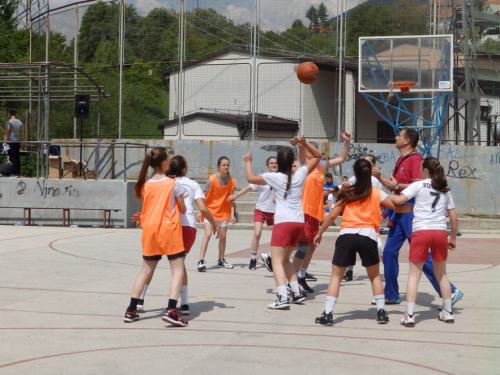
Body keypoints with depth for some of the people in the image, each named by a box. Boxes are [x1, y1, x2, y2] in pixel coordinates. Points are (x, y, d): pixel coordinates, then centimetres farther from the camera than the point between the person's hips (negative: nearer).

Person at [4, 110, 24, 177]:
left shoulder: (9, 122, -7)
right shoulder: (20, 122, 9)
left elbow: (6, 133, -13)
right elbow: (22, 134, 11)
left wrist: (4, 141, -11)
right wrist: (21, 142, 17)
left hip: (10, 142, -5)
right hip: (18, 141, 5)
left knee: (12, 158, -6)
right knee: (18, 157, 9)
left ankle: (14, 172, -11)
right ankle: (18, 172, 11)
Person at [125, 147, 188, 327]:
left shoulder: (145, 186, 4)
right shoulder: (174, 184, -7)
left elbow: (146, 207, 11)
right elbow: (183, 210, 1)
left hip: (150, 231, 5)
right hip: (169, 231, -5)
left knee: (146, 271, 15)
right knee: (178, 270, -1)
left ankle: (131, 310, 15)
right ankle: (171, 310, -16)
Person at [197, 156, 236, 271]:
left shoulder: (232, 181, -5)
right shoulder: (212, 179, -14)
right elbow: (204, 196, -9)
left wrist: (232, 214, -6)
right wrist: (200, 211, -12)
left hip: (223, 212, 4)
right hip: (210, 210, -4)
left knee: (223, 236, 9)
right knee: (208, 234, -15)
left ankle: (221, 260, 26)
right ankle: (201, 261, -17)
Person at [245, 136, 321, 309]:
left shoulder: (274, 177, -4)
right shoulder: (300, 174, 5)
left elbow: (250, 178, 10)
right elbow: (318, 155, 18)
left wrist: (248, 162, 26)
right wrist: (304, 143, 4)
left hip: (283, 222, -5)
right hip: (299, 223, 5)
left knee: (277, 261, -8)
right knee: (285, 259, 21)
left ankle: (283, 297, -24)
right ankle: (296, 293, 17)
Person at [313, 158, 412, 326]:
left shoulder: (347, 193, 9)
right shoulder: (377, 194, 8)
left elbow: (332, 215, 9)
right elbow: (398, 207, 11)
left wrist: (319, 233, 19)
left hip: (346, 235, 0)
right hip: (368, 236, 0)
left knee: (336, 275, 9)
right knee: (375, 276, 20)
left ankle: (328, 314, 1)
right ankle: (381, 312, 15)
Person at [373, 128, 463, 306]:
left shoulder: (415, 159, -13)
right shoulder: (401, 160, 16)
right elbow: (393, 185, 21)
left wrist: (397, 186, -19)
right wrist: (380, 177, 8)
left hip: (411, 212, -10)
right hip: (399, 212, 10)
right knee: (389, 251, 9)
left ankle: (450, 292, -4)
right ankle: (391, 295, 18)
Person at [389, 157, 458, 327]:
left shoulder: (418, 185, 4)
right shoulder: (445, 190, 17)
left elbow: (399, 200, -8)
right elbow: (454, 218, 15)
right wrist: (453, 238, 25)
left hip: (421, 231, -4)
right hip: (441, 232, 4)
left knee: (414, 274, 2)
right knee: (441, 274, 19)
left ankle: (409, 315, -4)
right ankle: (448, 312, 23)